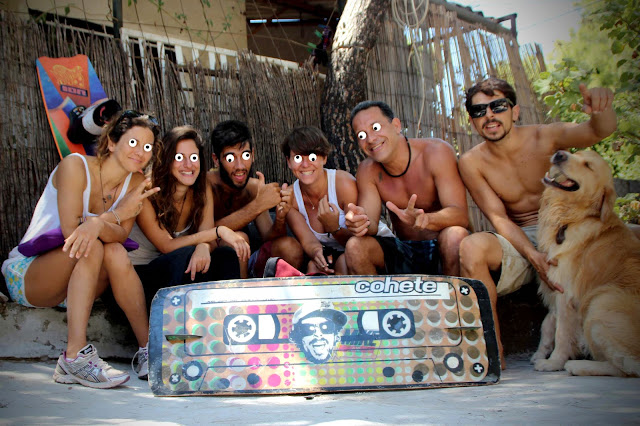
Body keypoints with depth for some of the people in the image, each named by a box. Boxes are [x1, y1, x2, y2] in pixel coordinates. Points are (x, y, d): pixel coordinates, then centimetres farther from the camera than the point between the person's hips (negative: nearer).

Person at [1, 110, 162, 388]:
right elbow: (71, 231, -24)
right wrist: (116, 214, -20)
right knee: (92, 246, -32)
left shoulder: (135, 183, 0)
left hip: (75, 286, 4)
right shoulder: (75, 166, -15)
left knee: (116, 253, -28)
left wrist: (99, 223, -37)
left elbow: (121, 235, -17)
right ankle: (75, 356, -40)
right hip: (26, 274, -4)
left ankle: (148, 351, -24)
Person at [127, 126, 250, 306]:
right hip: (139, 271, -5)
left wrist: (204, 247, -36)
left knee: (226, 255, -20)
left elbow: (207, 237, -9)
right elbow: (166, 246, -23)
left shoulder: (203, 191, -2)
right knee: (186, 255, -32)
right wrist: (219, 231, -29)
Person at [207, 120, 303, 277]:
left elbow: (268, 237, -4)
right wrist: (257, 205, -34)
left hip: (244, 263, 5)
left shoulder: (254, 187, 1)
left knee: (291, 247, -16)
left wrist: (280, 218, -27)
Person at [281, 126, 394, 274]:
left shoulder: (344, 183, -21)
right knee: (314, 265, -29)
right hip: (334, 252, 3)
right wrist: (316, 252, -40)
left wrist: (334, 228, -40)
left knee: (346, 262, -34)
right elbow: (308, 241, -15)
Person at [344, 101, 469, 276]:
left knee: (455, 235, -35)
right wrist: (361, 223, -34)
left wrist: (424, 219, -44)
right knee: (355, 247, -22)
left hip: (443, 249, -2)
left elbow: (460, 215, -23)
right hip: (404, 254, 3)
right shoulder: (368, 171, -2)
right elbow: (370, 225, -9)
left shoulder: (436, 152, -14)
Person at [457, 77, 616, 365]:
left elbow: (599, 131, -23)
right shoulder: (472, 162, -4)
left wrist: (601, 110, -49)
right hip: (520, 241, 0)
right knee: (471, 247, -32)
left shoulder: (546, 137, -7)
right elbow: (499, 218, -8)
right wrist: (532, 255, -25)